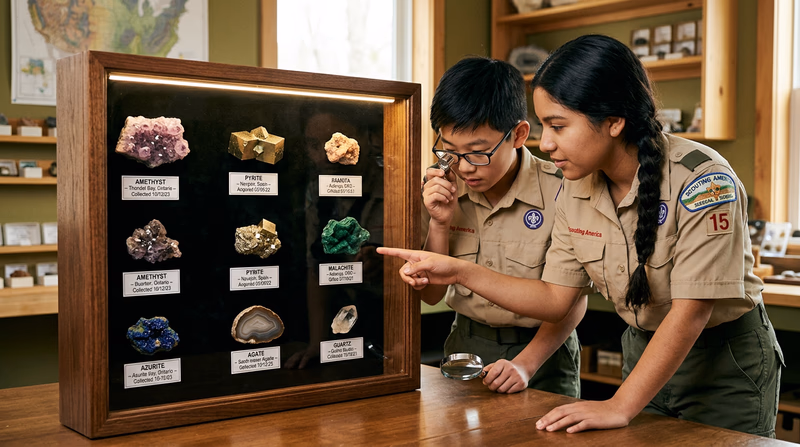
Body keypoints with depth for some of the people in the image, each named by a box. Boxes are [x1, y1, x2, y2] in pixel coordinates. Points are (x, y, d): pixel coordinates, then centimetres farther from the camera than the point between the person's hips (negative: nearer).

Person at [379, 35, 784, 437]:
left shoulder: (702, 181, -26)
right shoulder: (576, 189, -6)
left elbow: (690, 312, -27)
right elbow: (555, 299, -1)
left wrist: (620, 407, -31)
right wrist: (461, 272, -11)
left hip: (727, 362, -5)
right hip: (645, 353, 5)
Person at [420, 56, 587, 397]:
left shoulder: (560, 192, -16)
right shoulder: (441, 190, -3)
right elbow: (431, 294, 2)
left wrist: (525, 364, -20)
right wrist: (440, 224, -13)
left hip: (541, 349, -3)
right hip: (466, 345, 4)